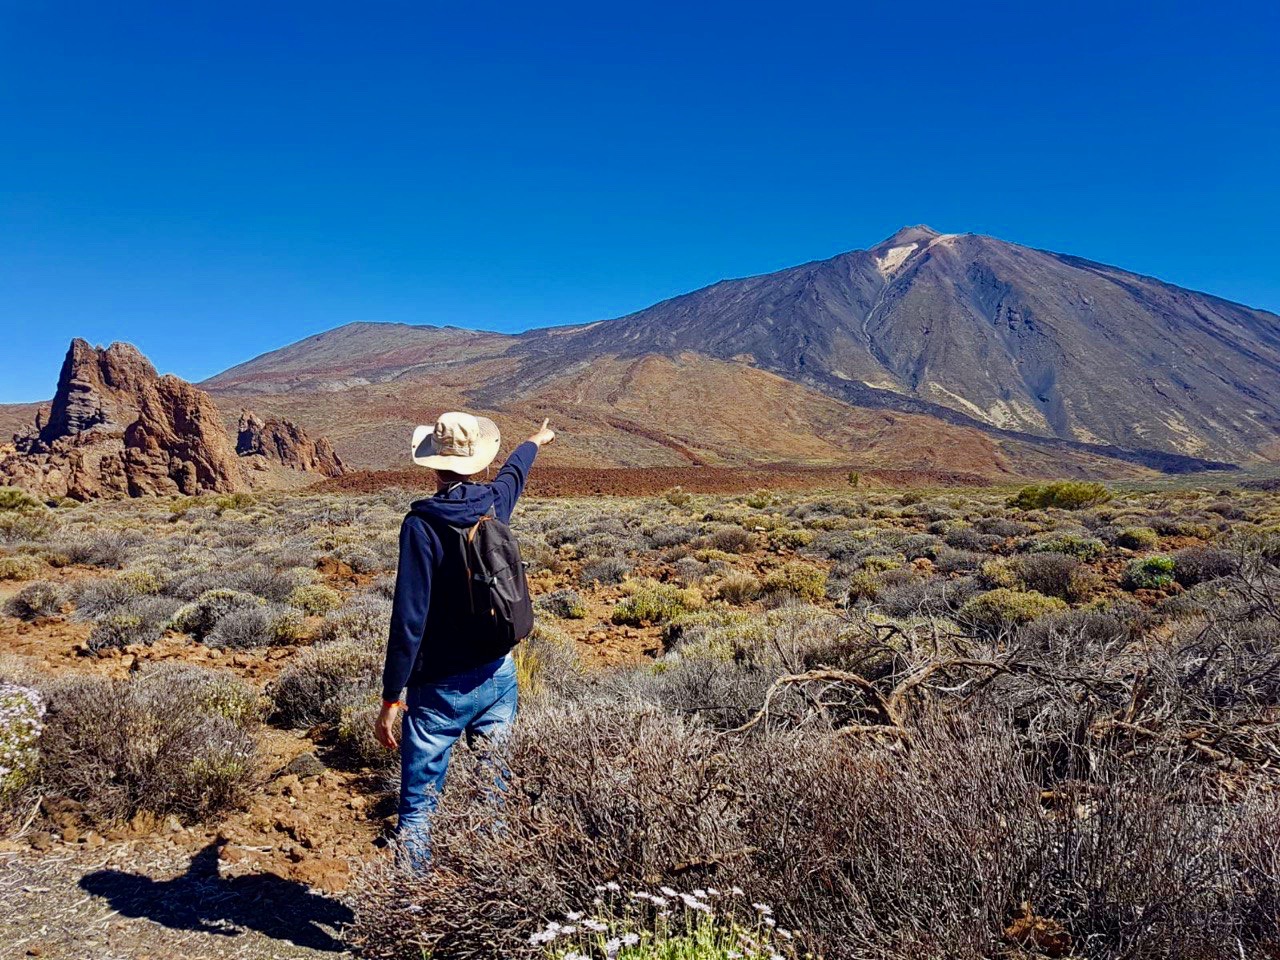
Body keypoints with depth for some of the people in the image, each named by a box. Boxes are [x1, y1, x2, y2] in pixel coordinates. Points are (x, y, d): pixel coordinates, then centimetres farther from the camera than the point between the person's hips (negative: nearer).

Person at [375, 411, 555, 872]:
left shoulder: (422, 522, -16)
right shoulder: (494, 502, 0)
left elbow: (410, 617, -19)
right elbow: (514, 471, 25)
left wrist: (391, 697, -13)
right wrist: (536, 440, 47)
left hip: (441, 688, -5)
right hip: (498, 676, 5)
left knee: (418, 807, 4)